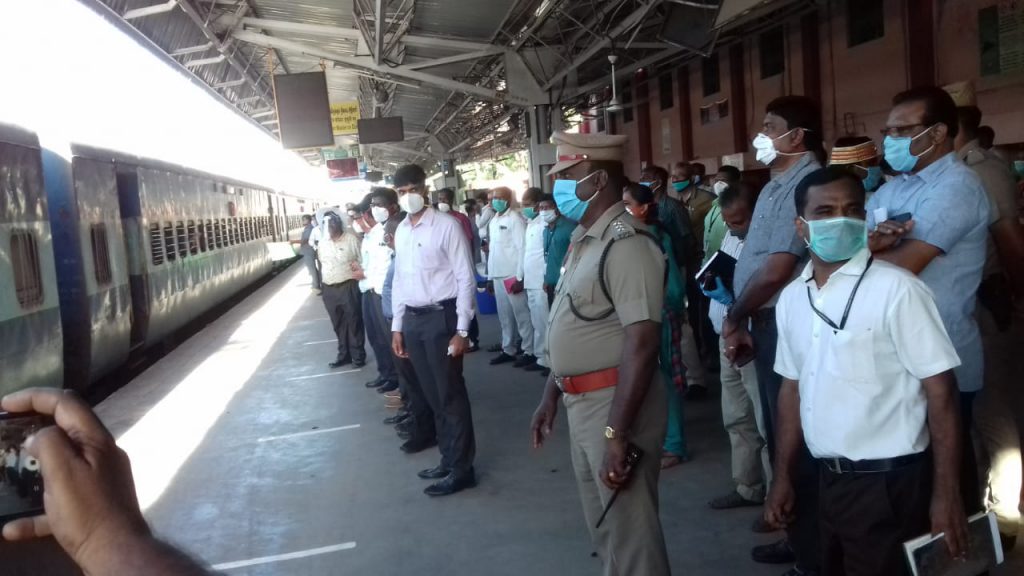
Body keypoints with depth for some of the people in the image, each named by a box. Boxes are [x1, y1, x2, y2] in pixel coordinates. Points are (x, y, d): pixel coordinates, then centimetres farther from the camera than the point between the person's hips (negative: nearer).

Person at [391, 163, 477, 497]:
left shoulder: (447, 226, -10)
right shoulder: (401, 231, 10)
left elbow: (465, 279, -11)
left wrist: (462, 330, -15)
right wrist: (397, 326, 15)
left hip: (441, 316, -7)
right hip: (412, 320, 7)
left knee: (451, 395, 1)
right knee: (432, 395, 15)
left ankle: (462, 469, 13)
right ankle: (448, 459, 29)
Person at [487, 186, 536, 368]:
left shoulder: (515, 219, -9)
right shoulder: (494, 220, 15)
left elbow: (522, 249, -14)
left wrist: (519, 277, -17)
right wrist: (490, 276, 16)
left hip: (512, 276, -8)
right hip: (498, 276, 8)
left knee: (521, 315, -2)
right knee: (505, 316, 14)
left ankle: (529, 351, 5)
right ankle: (508, 350, 22)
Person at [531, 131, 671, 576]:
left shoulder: (625, 244, -20)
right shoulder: (583, 240, 11)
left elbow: (642, 342, -26)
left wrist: (617, 431, -27)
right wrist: (550, 396, 19)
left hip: (615, 403, -9)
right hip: (581, 402, 10)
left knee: (629, 530, 4)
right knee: (603, 524, 23)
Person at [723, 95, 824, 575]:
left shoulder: (804, 184, -17)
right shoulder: (779, 184, 15)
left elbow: (778, 269, -23)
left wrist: (733, 318, -10)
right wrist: (741, 320, 10)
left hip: (785, 325, -10)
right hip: (767, 323, 10)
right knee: (780, 434, 18)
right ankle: (796, 537, 34)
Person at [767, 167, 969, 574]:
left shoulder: (896, 289, -15)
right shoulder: (792, 298, 4)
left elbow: (940, 388, -14)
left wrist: (946, 493, -15)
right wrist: (783, 476, 12)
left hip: (888, 482, -6)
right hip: (830, 480, 6)